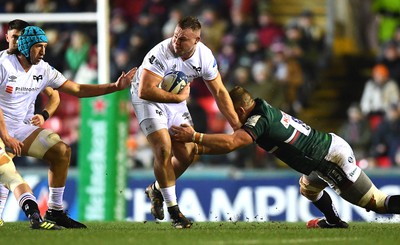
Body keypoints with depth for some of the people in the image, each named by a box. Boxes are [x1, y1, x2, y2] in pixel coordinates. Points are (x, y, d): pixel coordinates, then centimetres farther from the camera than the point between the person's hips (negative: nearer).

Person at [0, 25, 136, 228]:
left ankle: (54, 211, 5)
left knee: (61, 151, -2)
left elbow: (77, 90, 7)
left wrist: (114, 87, -2)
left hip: (19, 129, 7)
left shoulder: (43, 70, 4)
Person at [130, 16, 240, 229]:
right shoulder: (161, 54, -33)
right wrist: (179, 97, -27)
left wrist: (238, 127, -5)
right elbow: (145, 91, -36)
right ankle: (173, 209, -7)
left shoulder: (204, 56, -16)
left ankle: (157, 189, 29)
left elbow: (219, 92, -4)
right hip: (147, 99, -6)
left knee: (187, 154, 3)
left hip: (176, 100, 6)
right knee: (164, 150, -18)